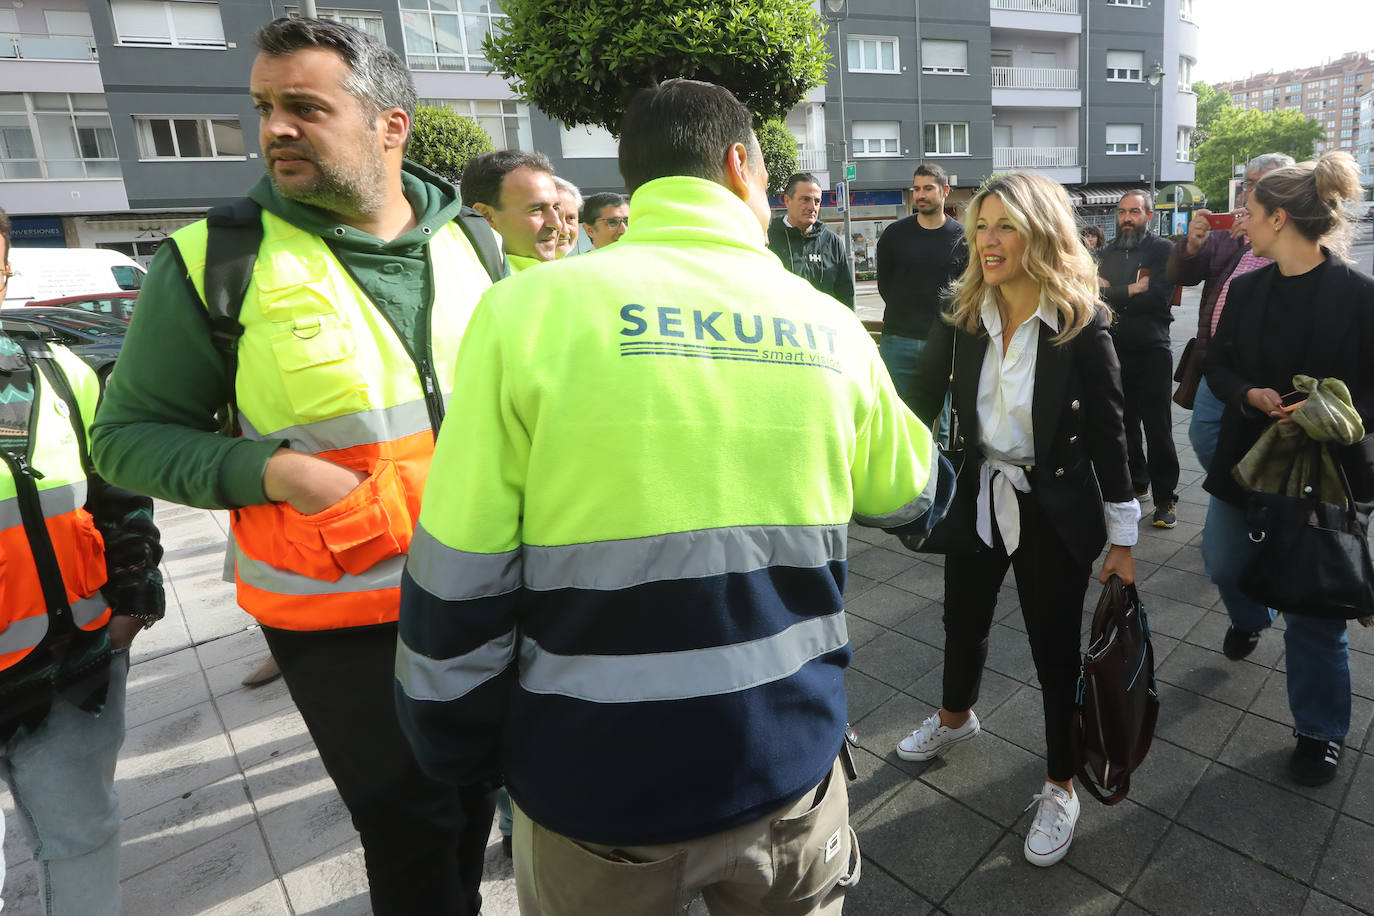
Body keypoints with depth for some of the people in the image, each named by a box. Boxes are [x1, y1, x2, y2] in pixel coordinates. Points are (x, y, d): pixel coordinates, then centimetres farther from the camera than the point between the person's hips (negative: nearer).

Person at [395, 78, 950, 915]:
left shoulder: (528, 308, -14)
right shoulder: (832, 327, -5)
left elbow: (459, 587, -12)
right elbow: (915, 498, 11)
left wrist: (465, 754, 4)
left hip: (595, 779, -1)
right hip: (791, 765, 3)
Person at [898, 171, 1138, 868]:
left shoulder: (1081, 324, -15)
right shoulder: (962, 315, -5)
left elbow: (1108, 436, -10)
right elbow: (922, 400, -4)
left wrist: (1122, 540, -7)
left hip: (1054, 514, -4)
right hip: (978, 498, 4)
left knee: (1055, 650, 9)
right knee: (963, 622, 22)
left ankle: (1060, 787, 34)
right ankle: (956, 717, 53)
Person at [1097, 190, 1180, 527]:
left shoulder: (1163, 250, -2)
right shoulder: (1108, 252, 12)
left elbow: (1159, 297, -16)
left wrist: (1113, 294, -13)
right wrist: (1134, 290, -10)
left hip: (1152, 351, -4)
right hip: (1115, 349, 4)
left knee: (1158, 427, -3)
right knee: (1124, 421, 12)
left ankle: (1165, 497, 5)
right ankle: (1135, 481, 28)